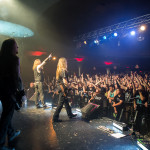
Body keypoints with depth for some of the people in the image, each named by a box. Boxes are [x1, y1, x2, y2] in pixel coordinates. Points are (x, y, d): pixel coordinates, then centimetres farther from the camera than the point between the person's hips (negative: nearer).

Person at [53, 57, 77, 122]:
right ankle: (55, 117, 6)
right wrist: (68, 86, -10)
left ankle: (70, 114, 33)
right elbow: (65, 81, -25)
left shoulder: (58, 70, 10)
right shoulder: (63, 70, -17)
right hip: (63, 88, -9)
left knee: (66, 102, 19)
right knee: (61, 103, -1)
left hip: (60, 87, 9)